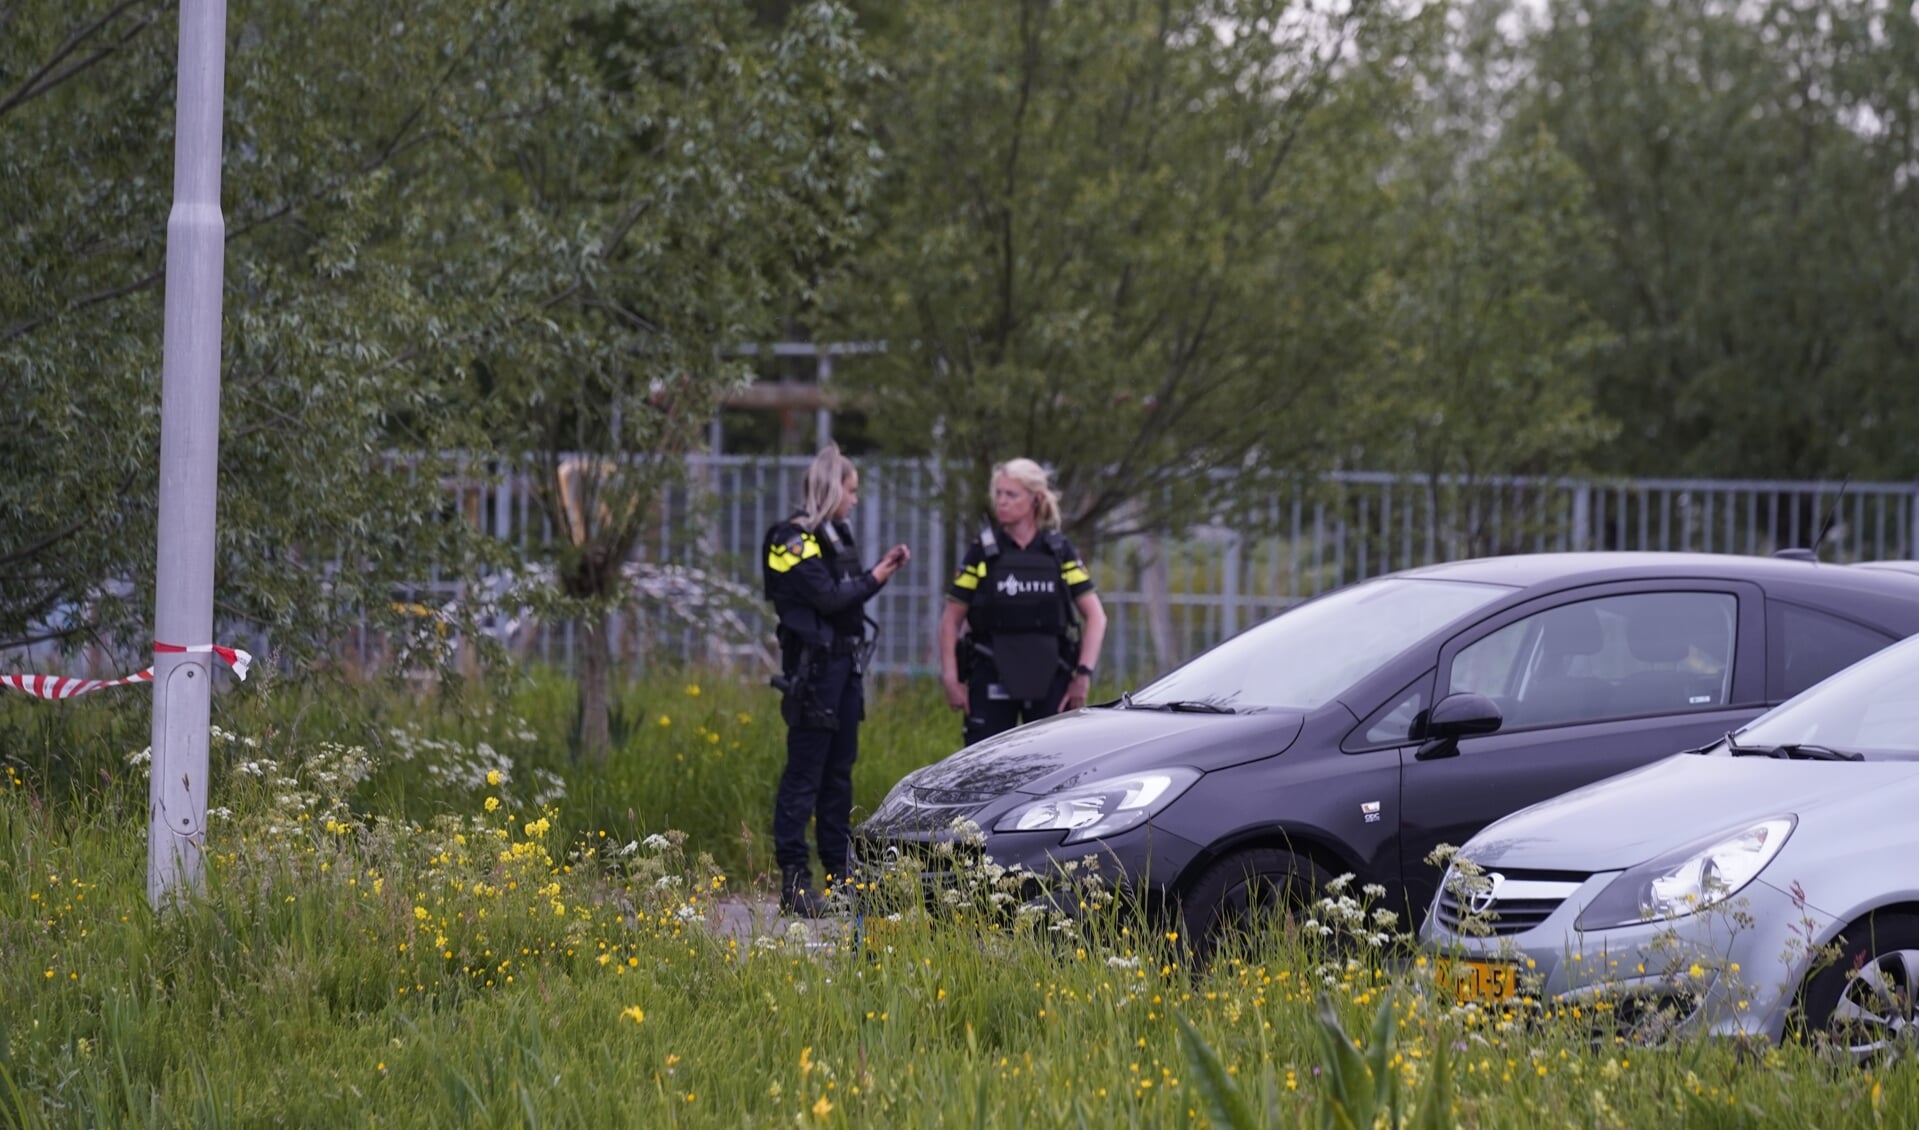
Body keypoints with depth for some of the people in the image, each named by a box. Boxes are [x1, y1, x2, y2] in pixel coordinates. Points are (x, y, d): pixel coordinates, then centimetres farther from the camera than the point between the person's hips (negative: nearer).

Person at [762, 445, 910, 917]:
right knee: (804, 774, -7)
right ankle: (794, 882, -7)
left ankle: (841, 872, 20)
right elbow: (829, 598, -19)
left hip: (844, 663, 9)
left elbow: (849, 591, 14)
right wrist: (874, 579, -8)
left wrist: (883, 567, 4)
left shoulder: (835, 534, 16)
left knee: (838, 771, 13)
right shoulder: (795, 540, -12)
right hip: (813, 664, -9)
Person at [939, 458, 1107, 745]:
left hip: (1049, 681, 1)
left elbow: (1095, 617, 5)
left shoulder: (1059, 552, 6)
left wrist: (1083, 673, -5)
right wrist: (951, 679, -5)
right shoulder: (983, 553, 3)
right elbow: (951, 620, 5)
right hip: (992, 681, -1)